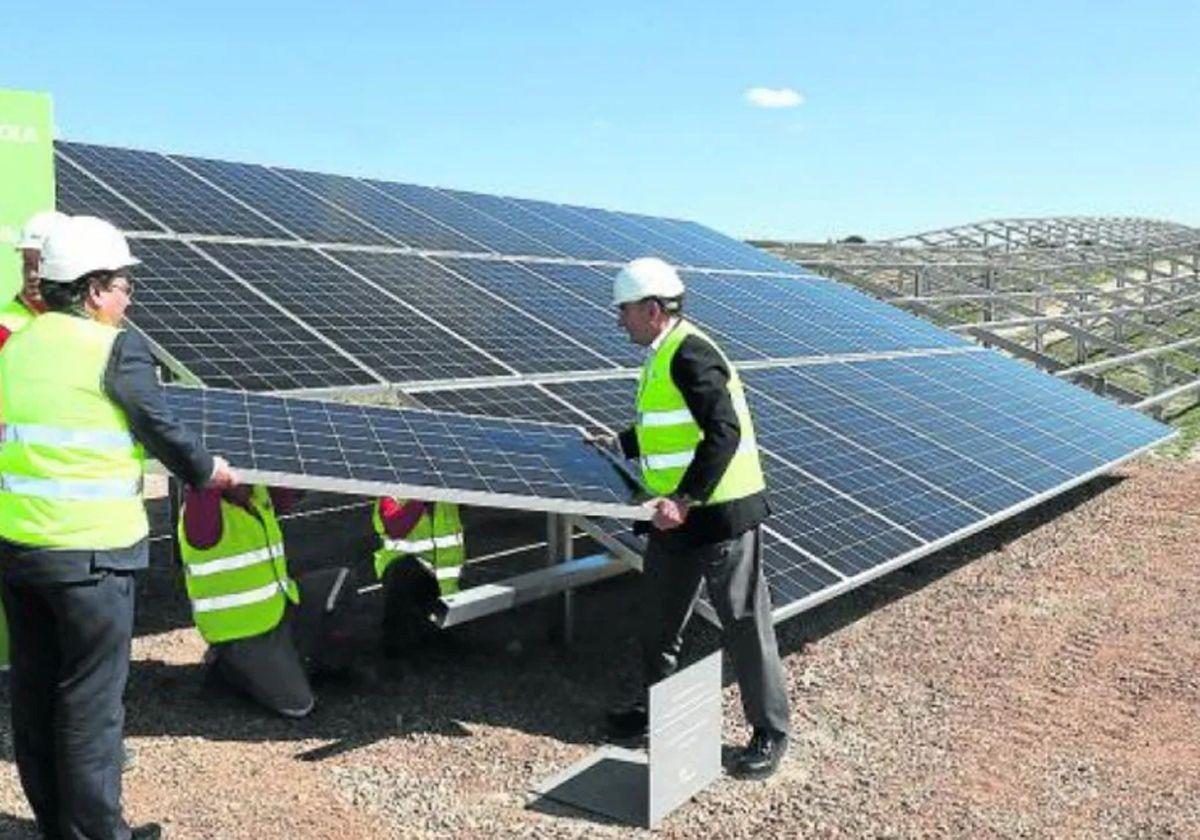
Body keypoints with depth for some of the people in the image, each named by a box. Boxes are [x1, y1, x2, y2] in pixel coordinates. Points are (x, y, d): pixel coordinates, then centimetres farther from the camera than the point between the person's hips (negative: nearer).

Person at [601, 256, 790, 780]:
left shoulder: (690, 354, -19)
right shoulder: (663, 357, 12)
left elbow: (724, 432, -27)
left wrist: (685, 499, -28)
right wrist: (618, 446, 24)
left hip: (721, 514, -10)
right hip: (677, 515, 10)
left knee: (744, 625, 2)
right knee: (659, 616, 19)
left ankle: (770, 733, 16)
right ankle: (655, 705, 37)